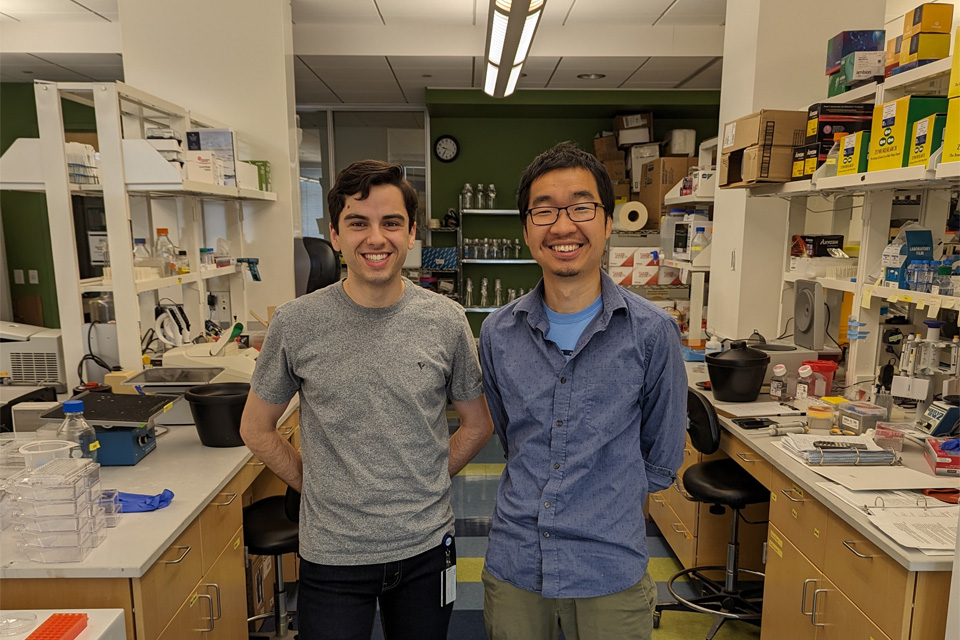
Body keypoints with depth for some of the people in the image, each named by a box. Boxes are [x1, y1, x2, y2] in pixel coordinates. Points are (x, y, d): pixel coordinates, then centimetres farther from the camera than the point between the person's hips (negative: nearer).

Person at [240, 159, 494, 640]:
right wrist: (314, 484, -1)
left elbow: (477, 425, 5)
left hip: (426, 547, 2)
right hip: (331, 554, -1)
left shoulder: (446, 321, -7)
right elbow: (256, 428, 4)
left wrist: (425, 483, -1)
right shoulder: (295, 324, -10)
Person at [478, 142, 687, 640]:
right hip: (513, 563, 3)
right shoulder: (497, 332, -3)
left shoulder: (652, 332, -11)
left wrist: (607, 506, 9)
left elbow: (662, 457, 2)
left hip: (610, 575, -2)